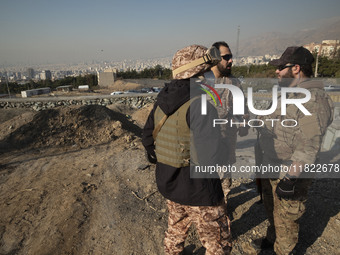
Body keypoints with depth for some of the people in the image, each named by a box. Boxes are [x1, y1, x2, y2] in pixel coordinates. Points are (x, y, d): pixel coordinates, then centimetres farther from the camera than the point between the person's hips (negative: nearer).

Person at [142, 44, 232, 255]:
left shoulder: (162, 100, -1)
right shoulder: (200, 104, -25)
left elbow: (148, 138, 7)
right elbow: (210, 156, -30)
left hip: (168, 183, 8)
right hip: (198, 189, -7)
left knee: (177, 228, 31)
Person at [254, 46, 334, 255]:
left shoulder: (314, 99, -22)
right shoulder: (291, 94, 9)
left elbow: (308, 146, -27)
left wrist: (290, 179, -27)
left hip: (288, 174, -9)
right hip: (271, 168, 9)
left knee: (285, 218, 10)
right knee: (272, 210, 27)